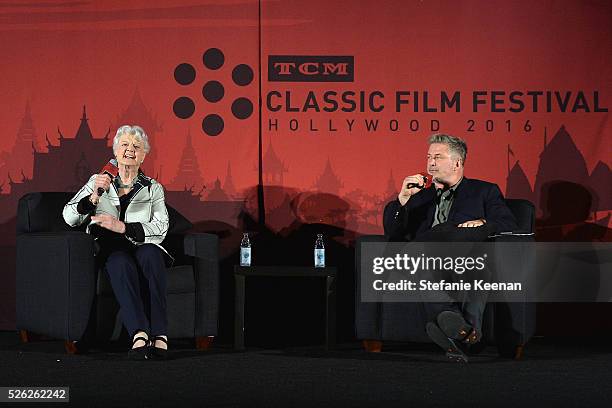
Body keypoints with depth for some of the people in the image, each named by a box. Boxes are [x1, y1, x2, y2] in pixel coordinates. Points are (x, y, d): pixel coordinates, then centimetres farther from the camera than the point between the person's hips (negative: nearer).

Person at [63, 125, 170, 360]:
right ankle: (139, 334, -53)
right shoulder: (98, 182, 16)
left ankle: (159, 334, -44)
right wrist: (94, 197, -12)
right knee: (121, 264, -37)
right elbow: (69, 218, 5)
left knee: (151, 254, -36)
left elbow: (161, 228, -2)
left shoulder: (153, 189, 15)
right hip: (109, 250, 0)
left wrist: (122, 227, -15)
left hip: (142, 247, 1)